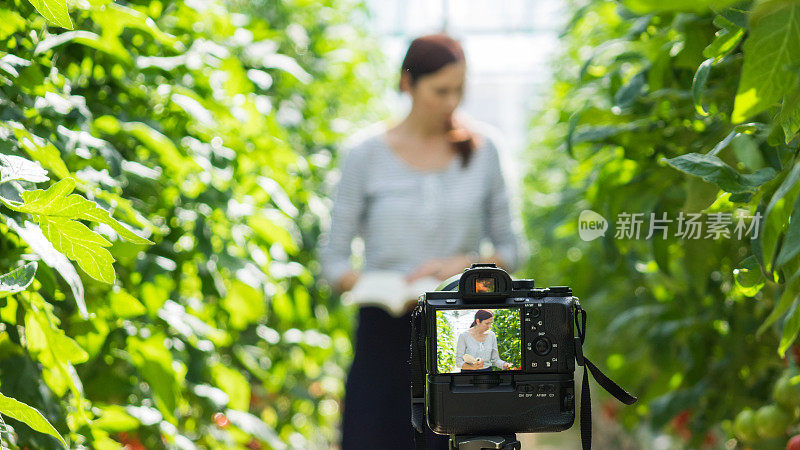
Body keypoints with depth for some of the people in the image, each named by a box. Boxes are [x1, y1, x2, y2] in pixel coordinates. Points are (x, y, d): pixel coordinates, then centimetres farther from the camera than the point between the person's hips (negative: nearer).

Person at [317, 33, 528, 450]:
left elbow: (511, 248, 10)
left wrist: (462, 264, -11)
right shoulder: (366, 155, 0)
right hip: (385, 334, -1)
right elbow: (333, 259, 2)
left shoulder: (480, 150, 5)